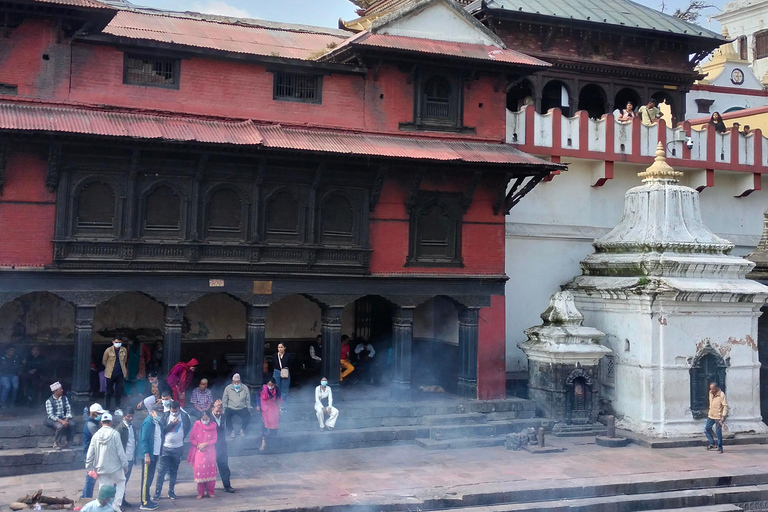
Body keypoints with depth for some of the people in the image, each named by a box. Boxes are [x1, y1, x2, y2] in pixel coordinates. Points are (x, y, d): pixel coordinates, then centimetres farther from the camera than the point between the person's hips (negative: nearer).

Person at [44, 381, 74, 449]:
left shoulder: (64, 398, 6)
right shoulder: (49, 401, -10)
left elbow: (68, 410, 3)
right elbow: (51, 415, -16)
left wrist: (66, 420, -17)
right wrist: (61, 421, -27)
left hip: (64, 418, 4)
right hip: (52, 419, -4)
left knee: (72, 424, -24)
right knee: (60, 426, -34)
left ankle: (67, 442, -9)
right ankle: (56, 443, -11)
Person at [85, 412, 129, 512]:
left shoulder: (96, 435, -1)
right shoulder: (114, 434, -13)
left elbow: (90, 453, 1)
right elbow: (120, 451, -12)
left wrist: (89, 468, 11)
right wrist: (125, 464, -2)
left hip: (101, 468, 3)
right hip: (115, 466, -3)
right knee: (121, 483, 16)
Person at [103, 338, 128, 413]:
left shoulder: (124, 350, -1)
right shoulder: (108, 350, -9)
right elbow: (104, 361, 4)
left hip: (120, 374, 2)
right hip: (110, 374, -2)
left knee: (119, 391, 3)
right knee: (109, 392, 4)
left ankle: (117, 407, 12)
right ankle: (107, 408, 14)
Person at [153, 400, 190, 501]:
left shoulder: (184, 416, -2)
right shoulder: (166, 415, -3)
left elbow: (187, 429, 9)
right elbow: (162, 429, -6)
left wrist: (181, 438, 8)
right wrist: (172, 424, -15)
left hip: (178, 448, 1)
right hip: (165, 448, -1)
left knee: (174, 471, 11)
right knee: (161, 471, -3)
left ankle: (171, 492, 19)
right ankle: (157, 492, 1)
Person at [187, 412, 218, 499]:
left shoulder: (213, 426, 3)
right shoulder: (196, 425, 0)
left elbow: (214, 439, 0)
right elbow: (191, 439, 1)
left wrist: (205, 444, -14)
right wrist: (198, 445, -14)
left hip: (210, 452, 1)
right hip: (199, 452, -1)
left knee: (211, 471, 0)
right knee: (199, 471, -5)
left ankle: (210, 492, 11)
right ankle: (200, 492, 7)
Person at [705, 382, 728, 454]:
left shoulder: (721, 395, -18)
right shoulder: (710, 393, 4)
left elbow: (725, 406, -20)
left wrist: (723, 416, -26)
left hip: (718, 417, -7)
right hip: (711, 416, 7)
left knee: (718, 432, -3)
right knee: (707, 429, 8)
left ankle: (720, 448, 7)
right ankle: (712, 444, 22)